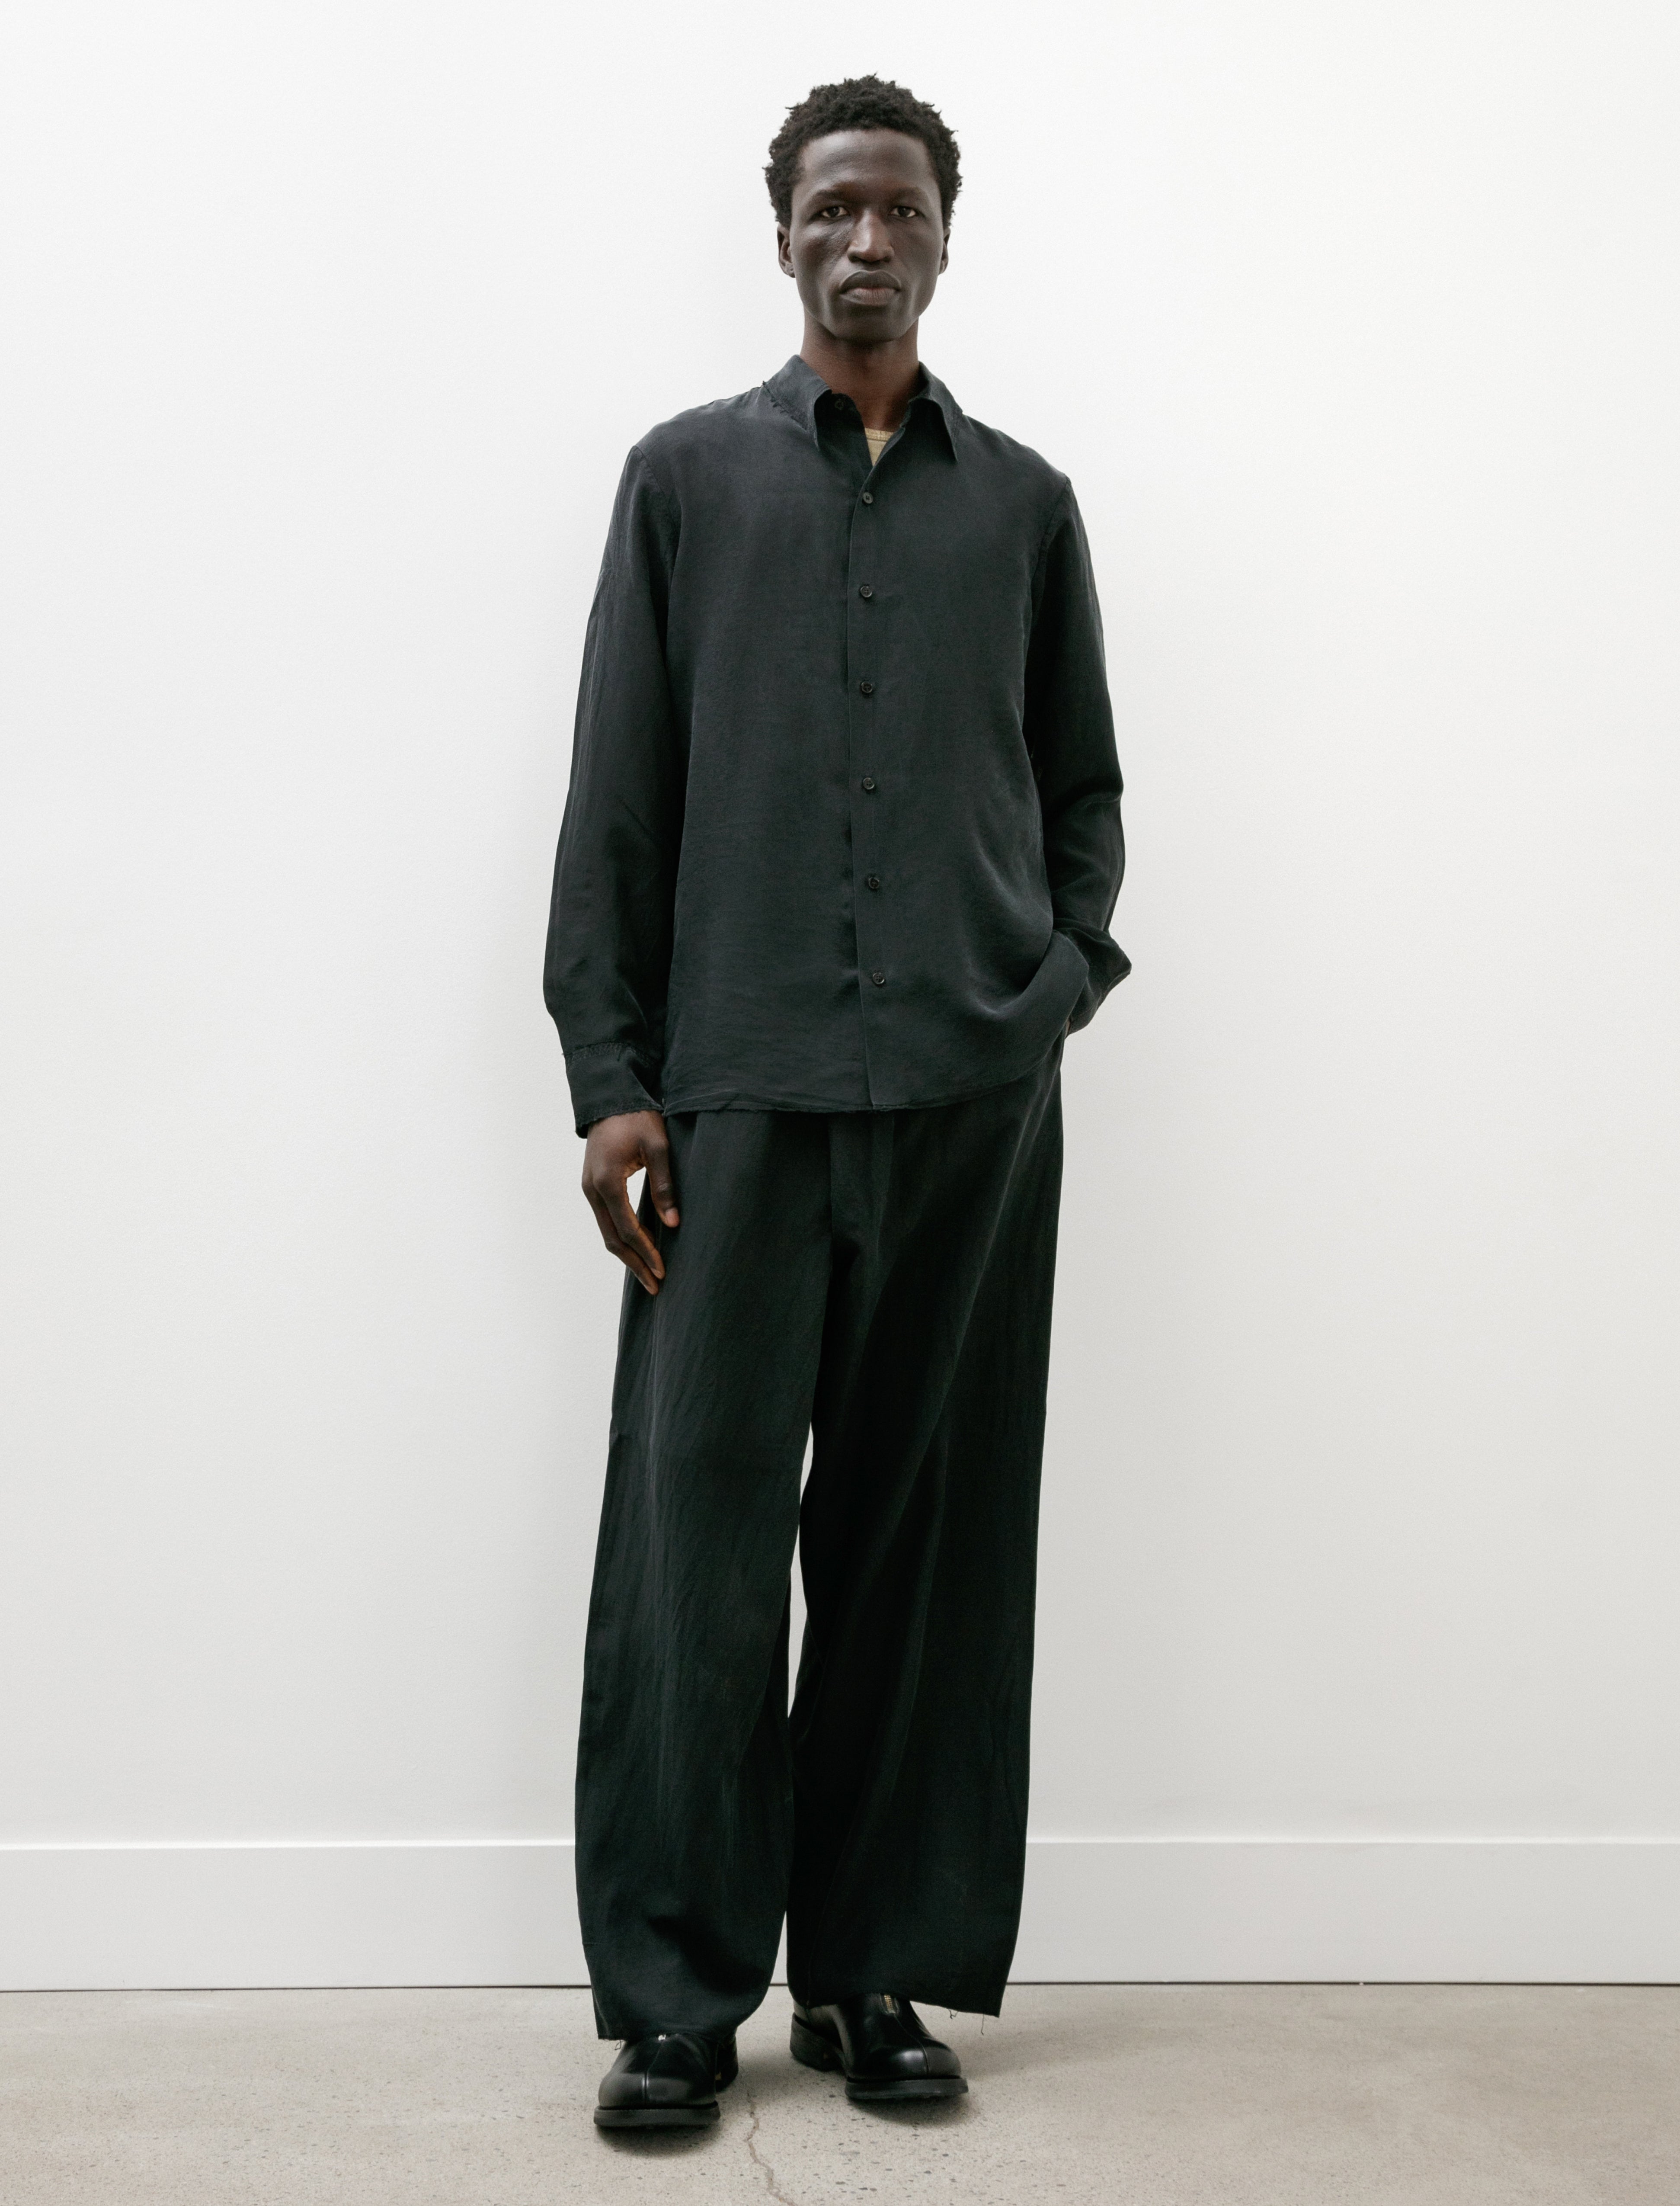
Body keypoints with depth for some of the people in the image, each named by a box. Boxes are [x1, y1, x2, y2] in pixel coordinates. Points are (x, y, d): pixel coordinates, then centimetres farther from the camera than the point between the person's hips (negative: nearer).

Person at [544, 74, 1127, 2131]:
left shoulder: (1024, 505, 15)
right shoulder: (687, 477, 11)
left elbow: (1085, 783, 19)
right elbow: (616, 801, 6)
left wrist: (1068, 966, -1)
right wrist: (609, 1077, -2)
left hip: (979, 1102, 2)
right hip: (740, 1088, -1)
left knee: (934, 1536, 5)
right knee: (698, 1529, -3)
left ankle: (882, 1967, 16)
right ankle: (673, 1990, 7)